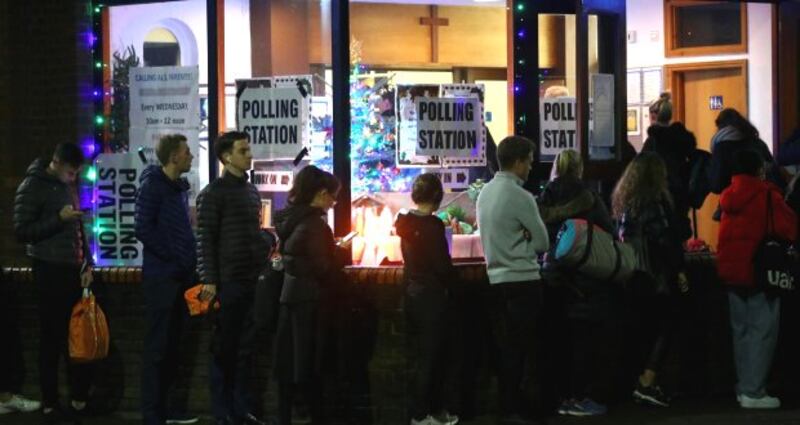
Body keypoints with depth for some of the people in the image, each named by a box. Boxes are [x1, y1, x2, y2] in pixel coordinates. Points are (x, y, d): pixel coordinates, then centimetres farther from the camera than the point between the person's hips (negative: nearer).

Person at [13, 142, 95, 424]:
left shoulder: (68, 186, 13)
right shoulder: (32, 186, -8)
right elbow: (21, 231, -12)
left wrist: (87, 264, 9)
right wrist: (59, 218, -20)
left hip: (73, 270, 7)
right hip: (50, 271, -7)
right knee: (52, 339, -2)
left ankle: (80, 401, 14)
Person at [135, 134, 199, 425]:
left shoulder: (180, 187, 14)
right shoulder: (152, 186, -11)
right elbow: (143, 230, -18)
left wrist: (189, 259, 7)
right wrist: (172, 256, -16)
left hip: (181, 276, 8)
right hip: (161, 277, -8)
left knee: (174, 345, 12)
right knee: (157, 347, -5)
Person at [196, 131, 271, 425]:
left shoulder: (252, 191, 16)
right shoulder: (213, 193, -5)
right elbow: (205, 239, -10)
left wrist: (264, 266, 13)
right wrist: (209, 280, -15)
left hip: (253, 280, 6)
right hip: (228, 280, -6)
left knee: (246, 346, 8)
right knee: (224, 348, -1)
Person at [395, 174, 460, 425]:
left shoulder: (407, 223, 6)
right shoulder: (432, 225, -19)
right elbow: (443, 265, -19)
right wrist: (450, 282, 2)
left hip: (413, 294, 8)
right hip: (432, 296, -8)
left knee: (438, 356, 17)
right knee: (430, 357, 1)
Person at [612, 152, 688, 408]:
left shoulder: (622, 199, 12)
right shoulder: (656, 199, -11)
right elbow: (666, 239, -16)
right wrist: (678, 269, -11)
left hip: (631, 274, 7)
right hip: (657, 273, -7)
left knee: (642, 329, 13)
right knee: (665, 327, -3)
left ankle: (644, 382, 16)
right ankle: (647, 384, -11)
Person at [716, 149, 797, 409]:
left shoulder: (728, 196, 9)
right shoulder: (766, 195, -12)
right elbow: (789, 227, -16)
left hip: (730, 271, 7)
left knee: (741, 331, 15)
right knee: (762, 332, -5)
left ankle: (743, 387, 19)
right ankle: (753, 392, -10)